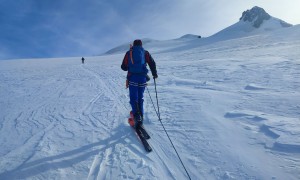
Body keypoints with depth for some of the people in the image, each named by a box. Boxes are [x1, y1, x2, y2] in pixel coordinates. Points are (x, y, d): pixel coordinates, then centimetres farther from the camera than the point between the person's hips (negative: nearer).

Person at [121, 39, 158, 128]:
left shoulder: (129, 53, 12)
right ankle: (140, 116, 16)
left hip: (132, 77, -1)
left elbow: (123, 67, 11)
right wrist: (154, 74, 12)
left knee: (133, 98, -2)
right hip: (142, 77, 2)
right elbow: (152, 63, 1)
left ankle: (137, 116, -20)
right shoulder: (145, 52, 13)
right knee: (140, 98, 13)